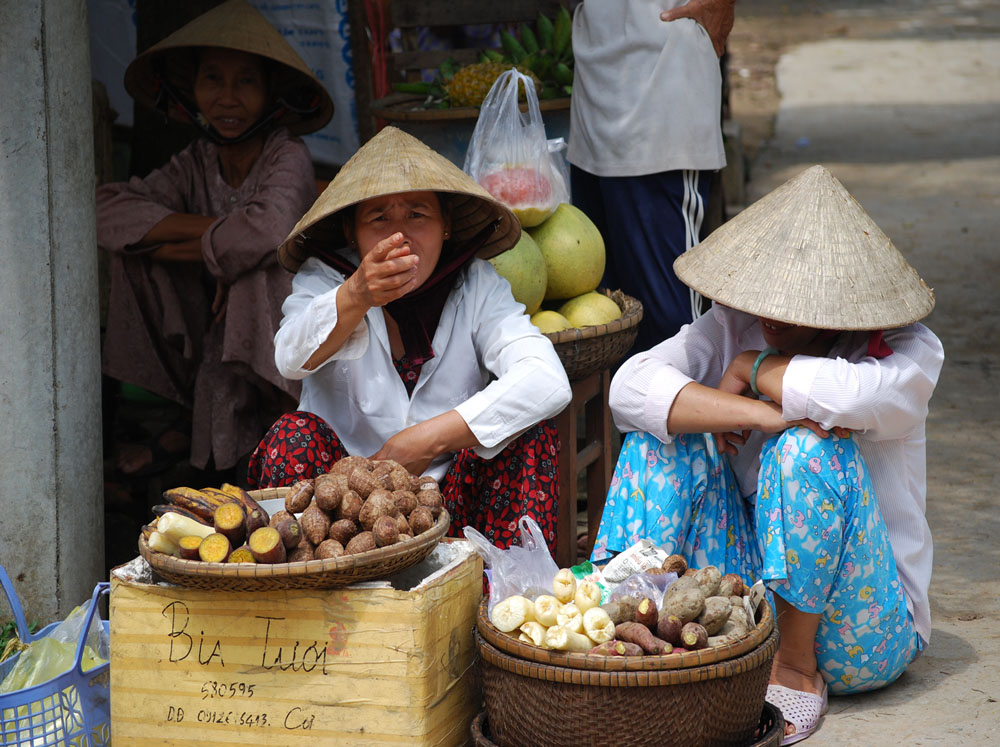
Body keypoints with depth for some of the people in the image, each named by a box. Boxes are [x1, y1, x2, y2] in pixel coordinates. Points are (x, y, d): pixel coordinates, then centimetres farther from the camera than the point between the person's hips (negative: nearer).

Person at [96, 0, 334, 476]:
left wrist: (167, 248, -21)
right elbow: (106, 211, -15)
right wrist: (214, 230, -26)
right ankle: (193, 414, -2)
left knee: (255, 265, -33)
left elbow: (267, 231, -37)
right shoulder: (196, 164, -2)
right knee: (132, 249, -11)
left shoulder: (288, 157, -16)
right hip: (216, 323, 5)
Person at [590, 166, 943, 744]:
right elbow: (631, 387, -19)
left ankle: (797, 669, -17)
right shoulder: (733, 327, -2)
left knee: (812, 446, -29)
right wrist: (762, 412, -29)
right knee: (665, 427, -13)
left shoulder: (909, 352, -12)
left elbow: (851, 394, -37)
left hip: (858, 633, -4)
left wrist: (753, 369, -17)